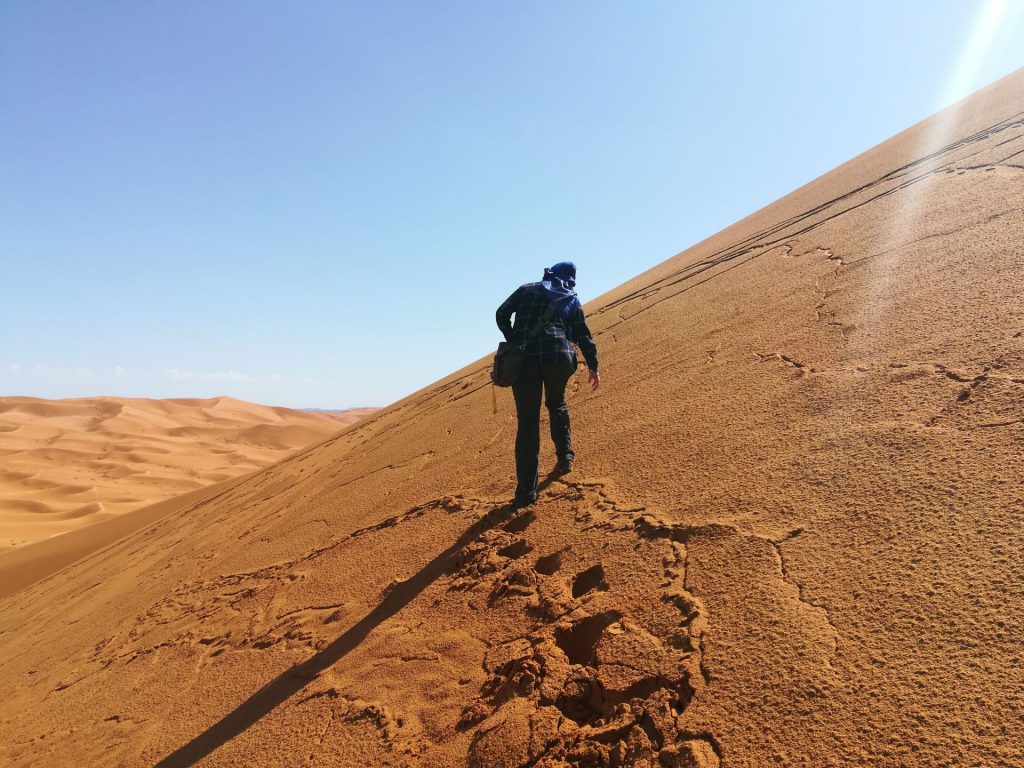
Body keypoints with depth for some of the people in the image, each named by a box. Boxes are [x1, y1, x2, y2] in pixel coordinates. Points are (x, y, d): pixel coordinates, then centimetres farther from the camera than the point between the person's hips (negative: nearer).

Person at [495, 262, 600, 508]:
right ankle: (565, 457, 30)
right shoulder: (572, 299, 20)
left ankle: (526, 491, 0)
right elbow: (583, 335, 18)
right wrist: (593, 367, 25)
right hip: (558, 357, 1)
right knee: (557, 404, 32)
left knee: (528, 423, 2)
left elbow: (501, 314, 11)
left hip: (524, 358, -1)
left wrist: (514, 342, 22)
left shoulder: (527, 290, 19)